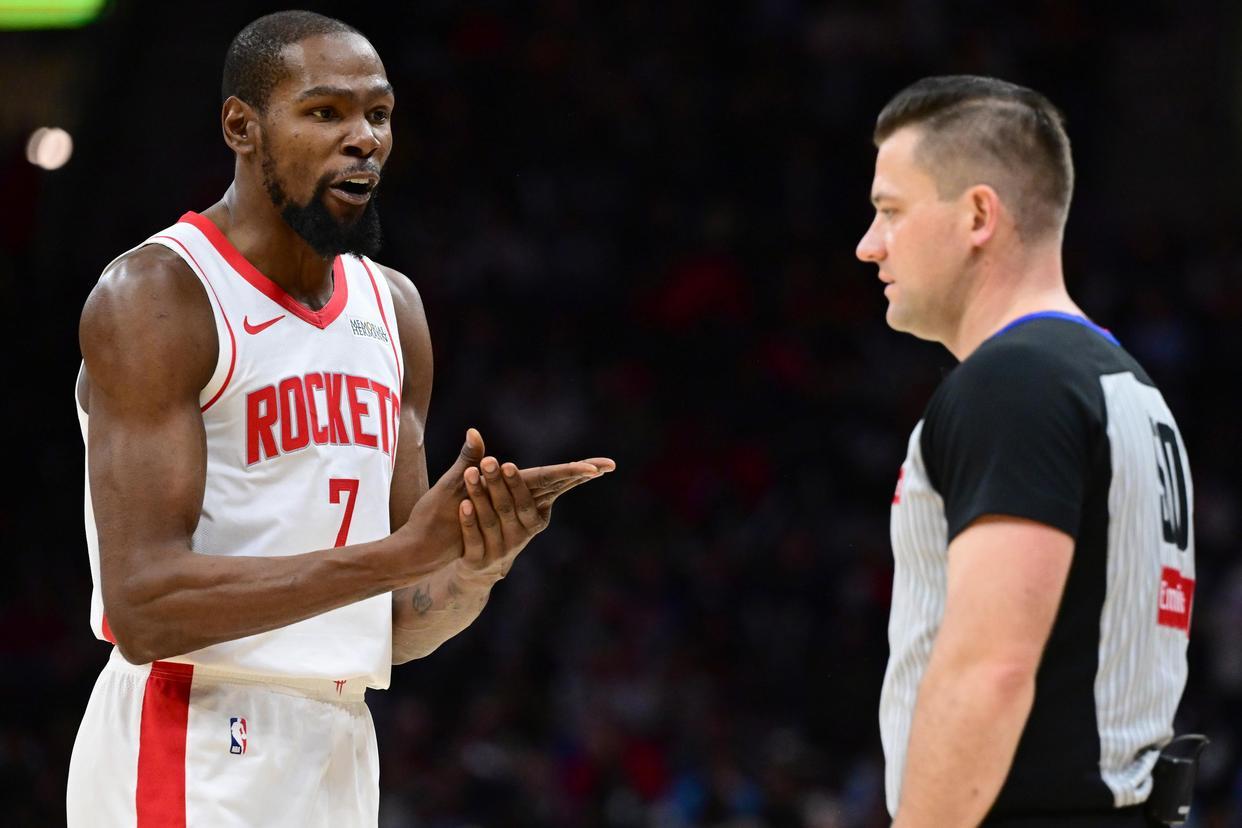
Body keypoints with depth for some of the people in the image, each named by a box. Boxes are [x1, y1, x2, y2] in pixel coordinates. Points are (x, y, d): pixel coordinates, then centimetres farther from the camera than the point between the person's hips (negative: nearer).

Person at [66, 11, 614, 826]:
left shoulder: (393, 308, 12)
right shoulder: (156, 294, -10)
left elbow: (394, 624, 14)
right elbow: (145, 612, -19)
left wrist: (470, 577, -8)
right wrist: (402, 551, -23)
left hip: (339, 759, 7)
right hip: (194, 754, -7)